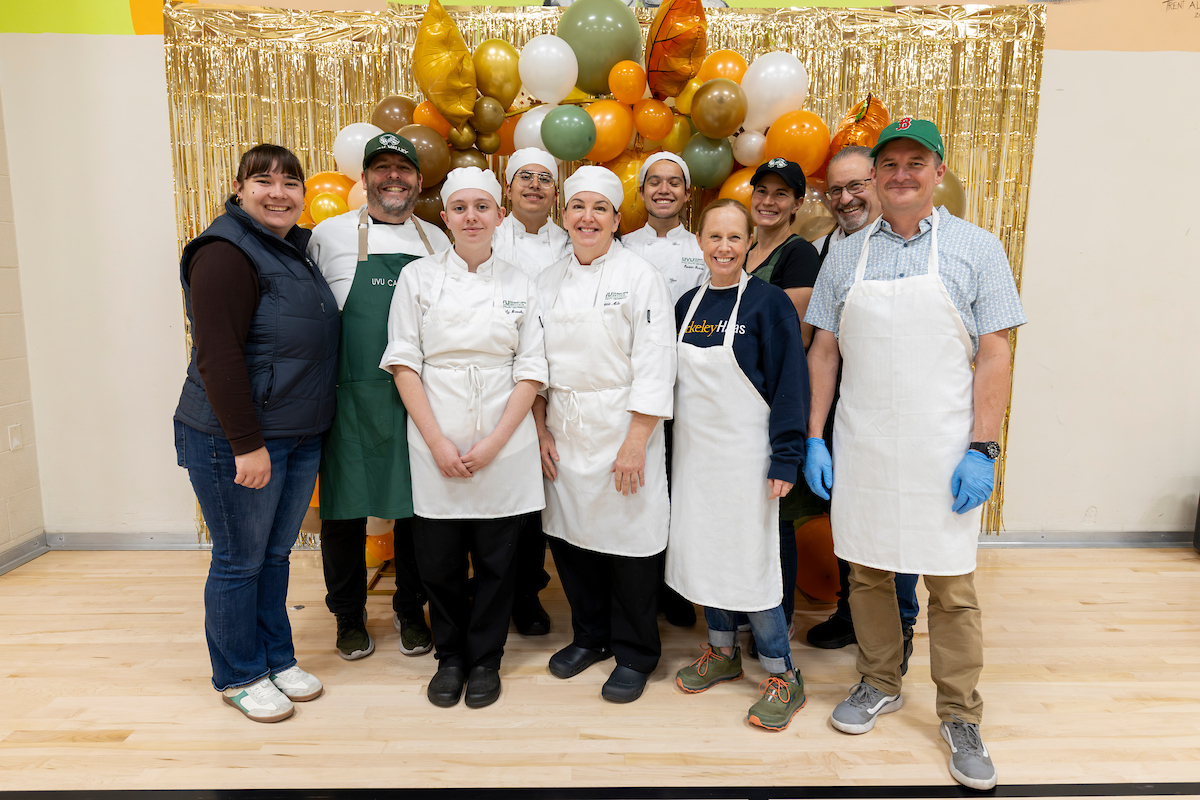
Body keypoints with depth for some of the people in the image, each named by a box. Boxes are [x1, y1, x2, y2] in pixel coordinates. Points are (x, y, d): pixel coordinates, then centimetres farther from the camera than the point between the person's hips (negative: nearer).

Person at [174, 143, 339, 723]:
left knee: (276, 554, 18)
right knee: (240, 561, 7)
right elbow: (217, 358, -21)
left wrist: (311, 427, 15)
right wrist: (248, 445, -22)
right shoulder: (226, 253, -14)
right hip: (237, 440, -8)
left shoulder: (294, 250, 12)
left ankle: (277, 658, 33)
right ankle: (238, 677, 25)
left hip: (301, 436, 8)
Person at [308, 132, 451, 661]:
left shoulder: (437, 241, 12)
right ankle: (349, 614, 26)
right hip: (351, 399, -2)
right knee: (345, 506, 6)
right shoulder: (331, 234, 3)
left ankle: (410, 609, 28)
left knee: (417, 505, 9)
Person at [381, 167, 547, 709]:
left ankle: (485, 659, 29)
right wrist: (438, 442, -9)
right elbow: (404, 363, -1)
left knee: (496, 560, 8)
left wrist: (493, 443, -9)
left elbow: (532, 372, 1)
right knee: (439, 562, 7)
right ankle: (450, 657, 31)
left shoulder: (520, 285, 5)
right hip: (435, 448, 0)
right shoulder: (418, 277, 3)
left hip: (504, 450, 0)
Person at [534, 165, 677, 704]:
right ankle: (590, 636, 34)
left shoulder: (640, 278, -6)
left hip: (622, 431, -5)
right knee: (570, 536, 12)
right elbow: (537, 362, 12)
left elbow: (654, 367, -11)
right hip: (563, 432, 5)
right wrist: (542, 432, 5)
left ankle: (635, 655, 23)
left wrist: (635, 443, -16)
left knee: (628, 539, 2)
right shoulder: (549, 282, 10)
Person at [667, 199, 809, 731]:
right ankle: (723, 652, 32)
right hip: (695, 452, 6)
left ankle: (781, 675, 17)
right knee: (703, 549, 13)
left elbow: (790, 383, -10)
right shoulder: (688, 304, 8)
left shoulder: (768, 302, -9)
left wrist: (785, 458, -15)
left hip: (745, 455, -5)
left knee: (750, 559, -1)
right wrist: (672, 447, 11)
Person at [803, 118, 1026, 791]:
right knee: (868, 570, 12)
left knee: (953, 585, 6)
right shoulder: (846, 255, 8)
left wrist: (984, 449, -10)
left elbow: (995, 355, -3)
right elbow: (824, 350, 9)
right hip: (860, 448, 3)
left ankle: (962, 717, 23)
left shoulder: (976, 249, 1)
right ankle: (881, 685, 33)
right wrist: (814, 438, 3)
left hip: (943, 449, -2)